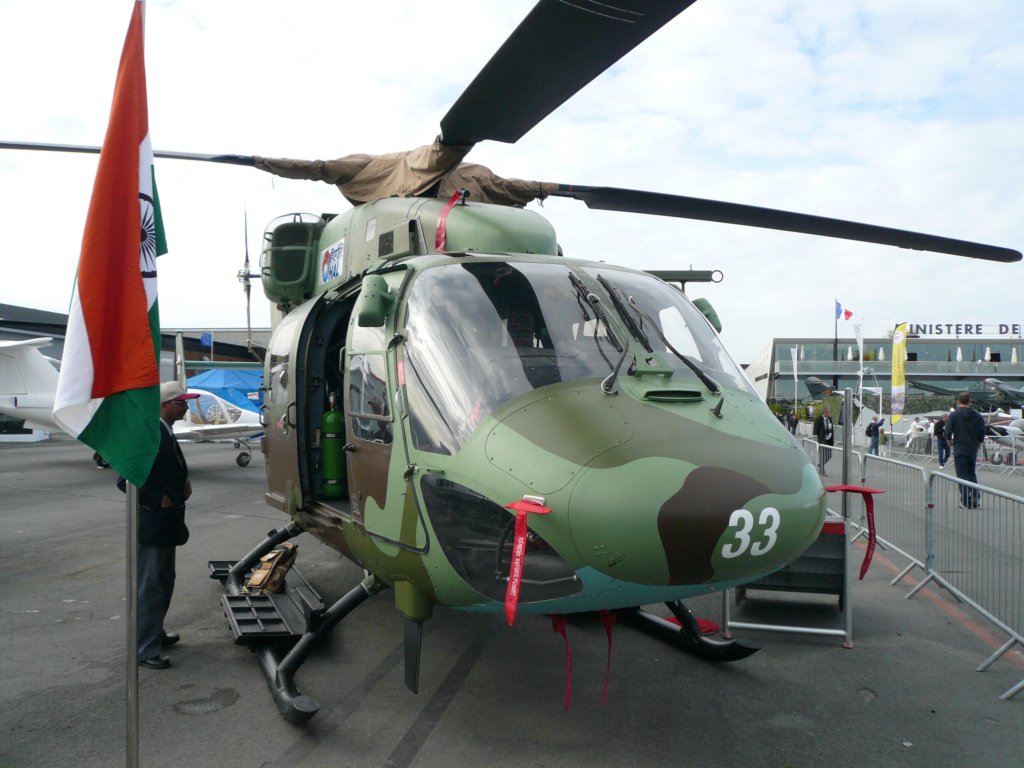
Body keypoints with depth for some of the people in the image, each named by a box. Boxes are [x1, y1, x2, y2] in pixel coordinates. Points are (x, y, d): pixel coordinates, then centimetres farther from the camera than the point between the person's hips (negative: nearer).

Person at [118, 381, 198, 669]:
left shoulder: (167, 433, 9)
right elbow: (126, 480, -24)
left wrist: (183, 483, 5)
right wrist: (158, 501, -19)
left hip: (165, 523, 10)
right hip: (152, 525, -10)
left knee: (164, 582, 21)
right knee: (150, 587, -1)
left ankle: (155, 633, 35)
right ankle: (145, 649, 9)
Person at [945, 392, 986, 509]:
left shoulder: (954, 415, -7)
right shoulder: (977, 415, 3)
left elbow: (948, 431, -11)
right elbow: (982, 432, 2)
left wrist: (950, 441, 7)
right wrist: (978, 443, 16)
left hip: (959, 449, -4)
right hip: (973, 449, 4)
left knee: (962, 474, 0)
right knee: (972, 474, 17)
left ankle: (966, 501, -4)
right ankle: (975, 500, 11)